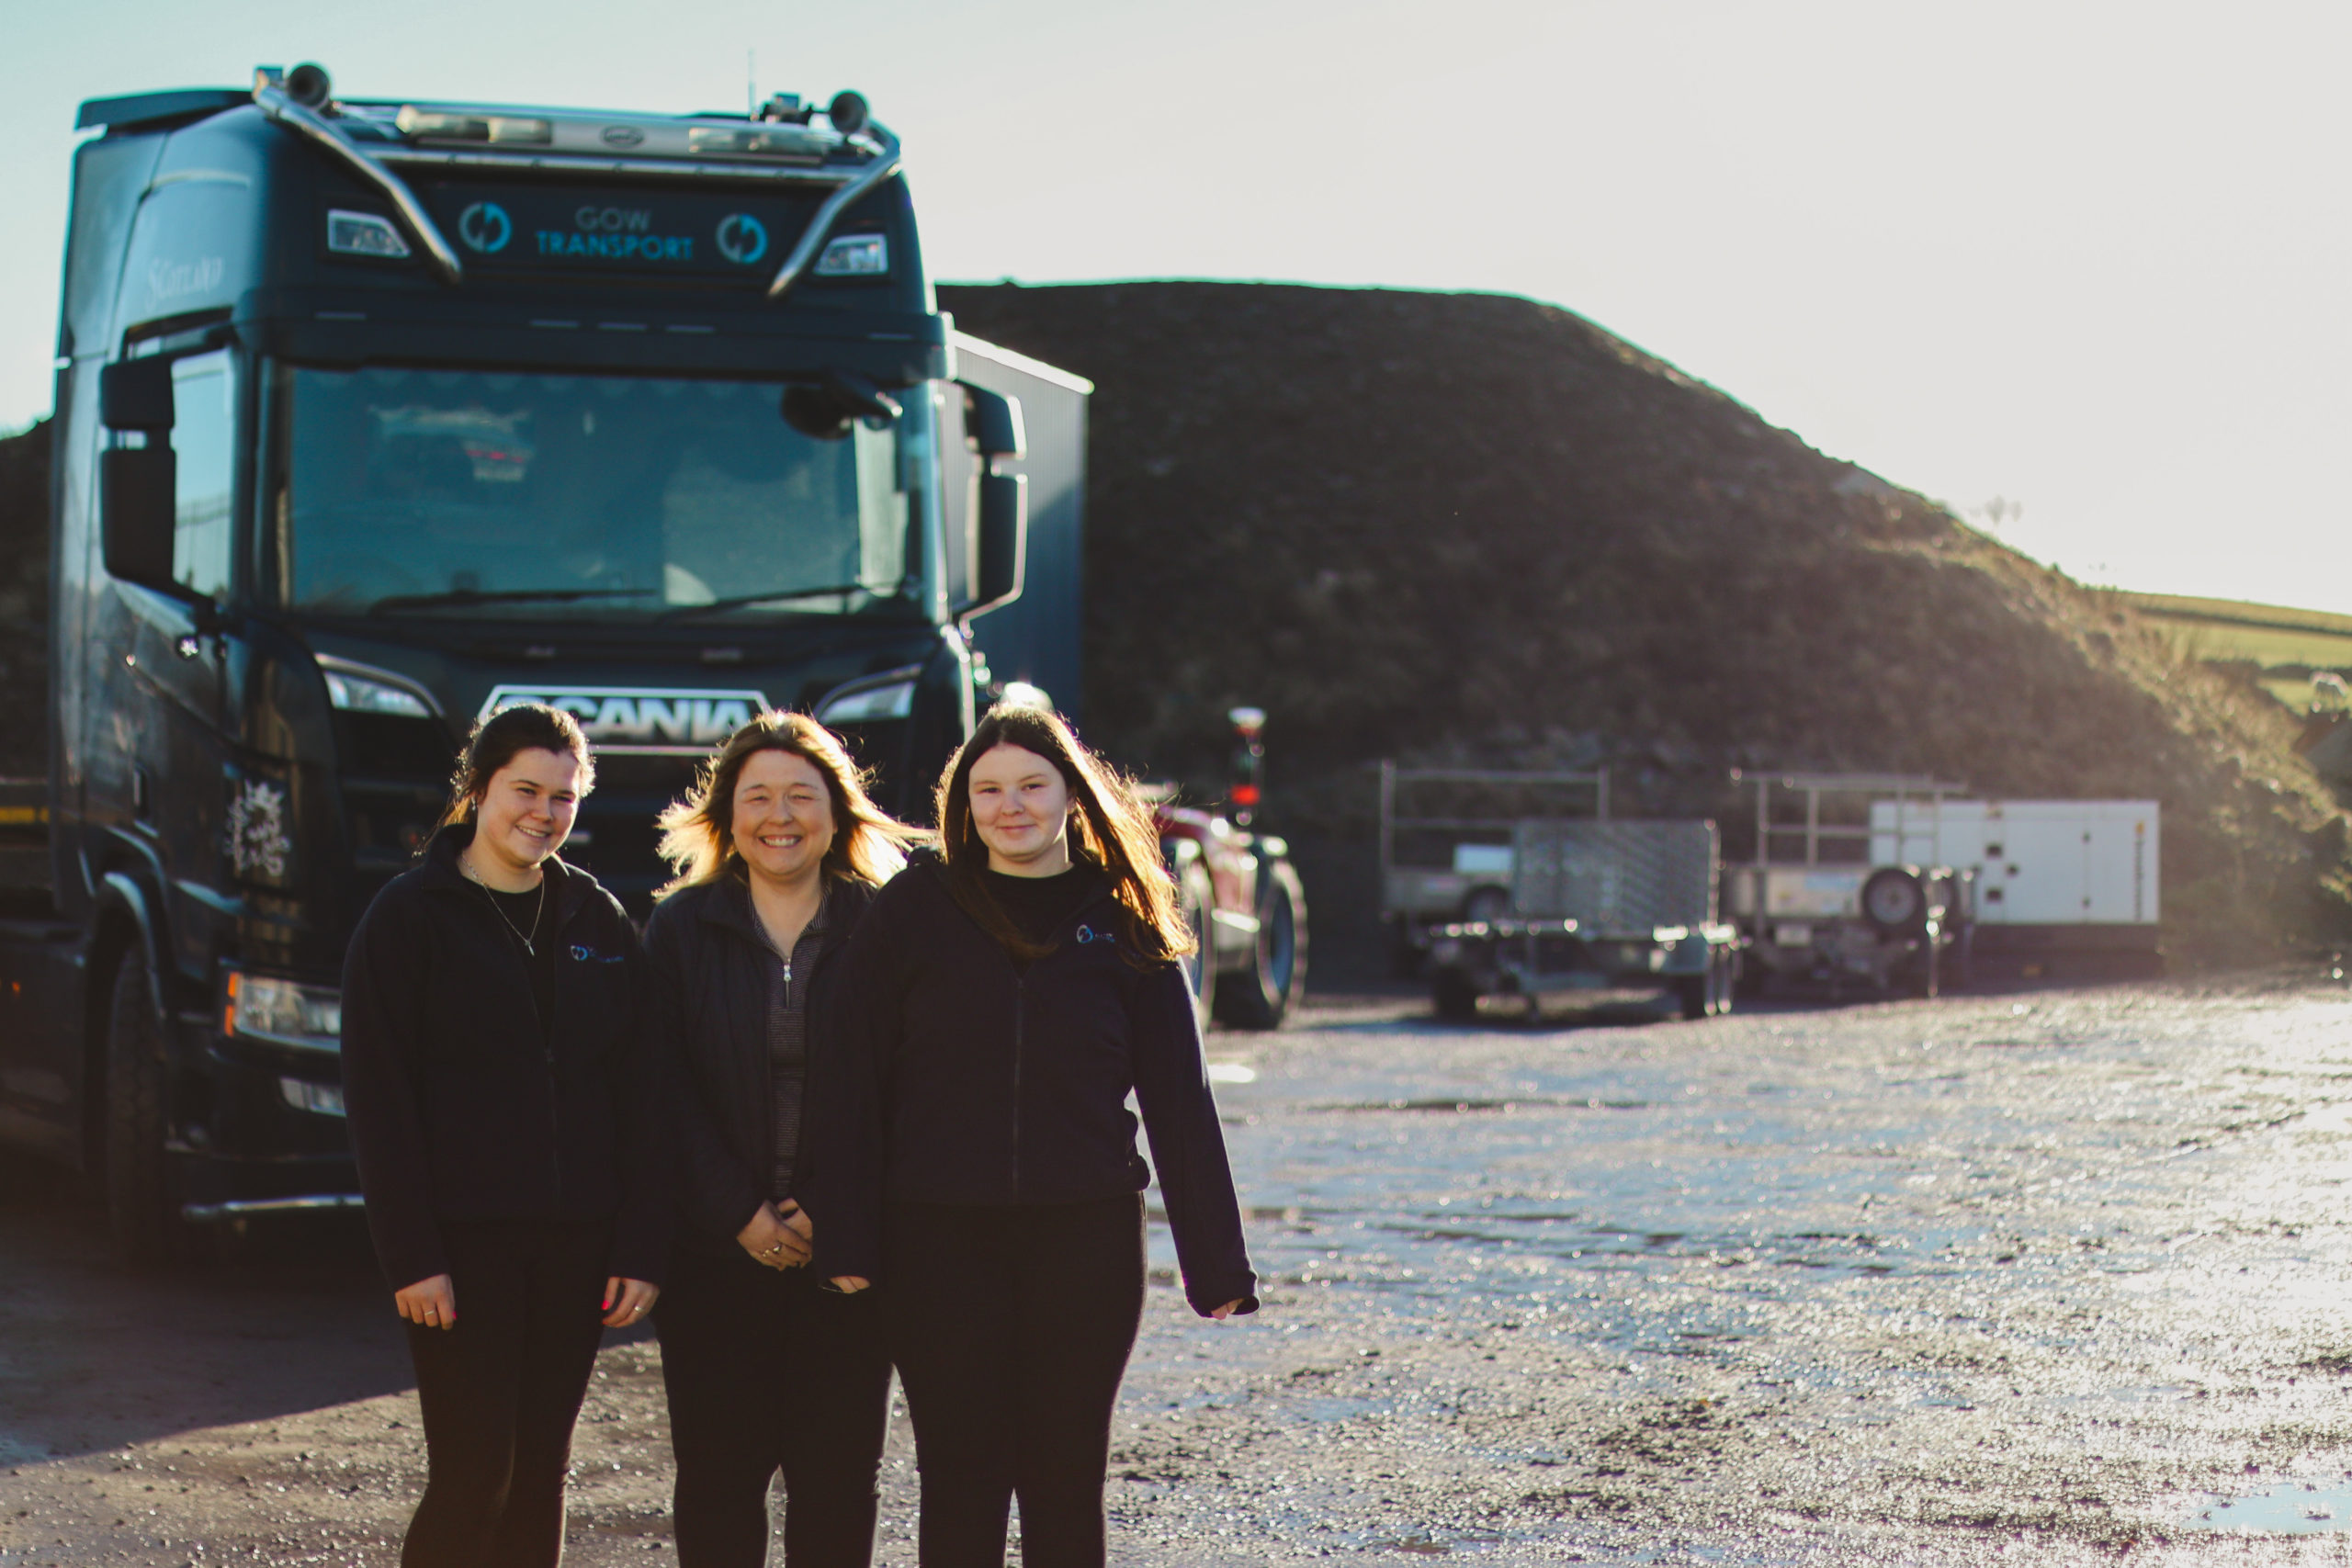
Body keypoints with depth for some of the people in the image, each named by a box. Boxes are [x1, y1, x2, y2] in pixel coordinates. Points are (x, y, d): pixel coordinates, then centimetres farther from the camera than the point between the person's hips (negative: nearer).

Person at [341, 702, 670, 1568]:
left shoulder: (598, 920, 10)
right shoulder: (411, 915, -2)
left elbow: (641, 1097, 7)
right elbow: (379, 1099, -6)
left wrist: (642, 1246, -1)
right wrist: (410, 1255, -13)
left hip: (574, 1238, 4)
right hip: (463, 1238, -4)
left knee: (540, 1472, 8)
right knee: (473, 1474, -8)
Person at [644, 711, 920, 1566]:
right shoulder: (683, 927, 6)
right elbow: (666, 1090, 0)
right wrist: (739, 1213, -10)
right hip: (715, 1249, 1)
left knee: (838, 1472, 2)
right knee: (718, 1469, 2)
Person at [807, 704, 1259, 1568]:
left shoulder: (1122, 924, 4)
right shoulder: (911, 913, 1)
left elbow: (1179, 1102, 4)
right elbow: (857, 1084, -1)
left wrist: (1216, 1261, 1)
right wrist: (845, 1239, -8)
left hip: (1086, 1237, 1)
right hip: (941, 1239, -1)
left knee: (1067, 1478, 7)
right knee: (959, 1479, 3)